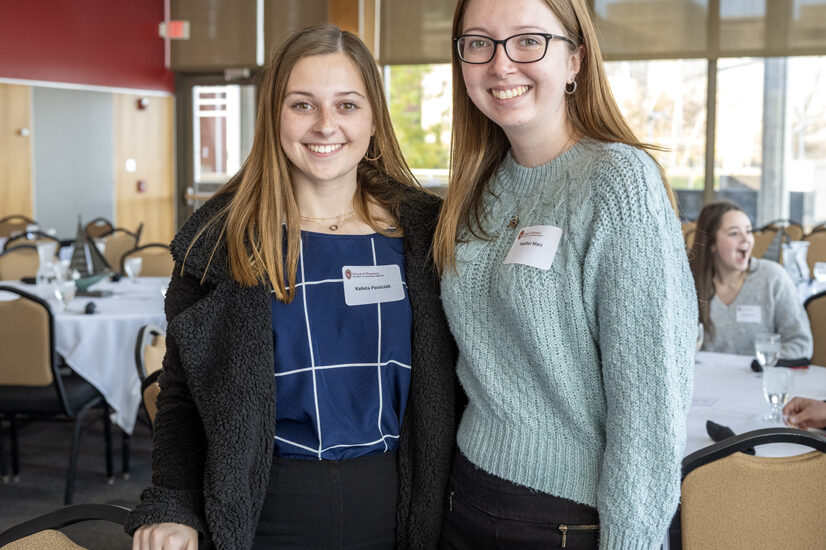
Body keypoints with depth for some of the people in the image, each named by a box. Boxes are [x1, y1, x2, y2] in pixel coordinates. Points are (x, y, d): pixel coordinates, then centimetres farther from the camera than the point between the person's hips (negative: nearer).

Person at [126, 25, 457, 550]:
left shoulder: (422, 229, -1)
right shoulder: (221, 236, -4)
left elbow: (444, 384, 6)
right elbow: (182, 392, 1)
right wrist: (172, 508, -10)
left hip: (393, 507, 2)